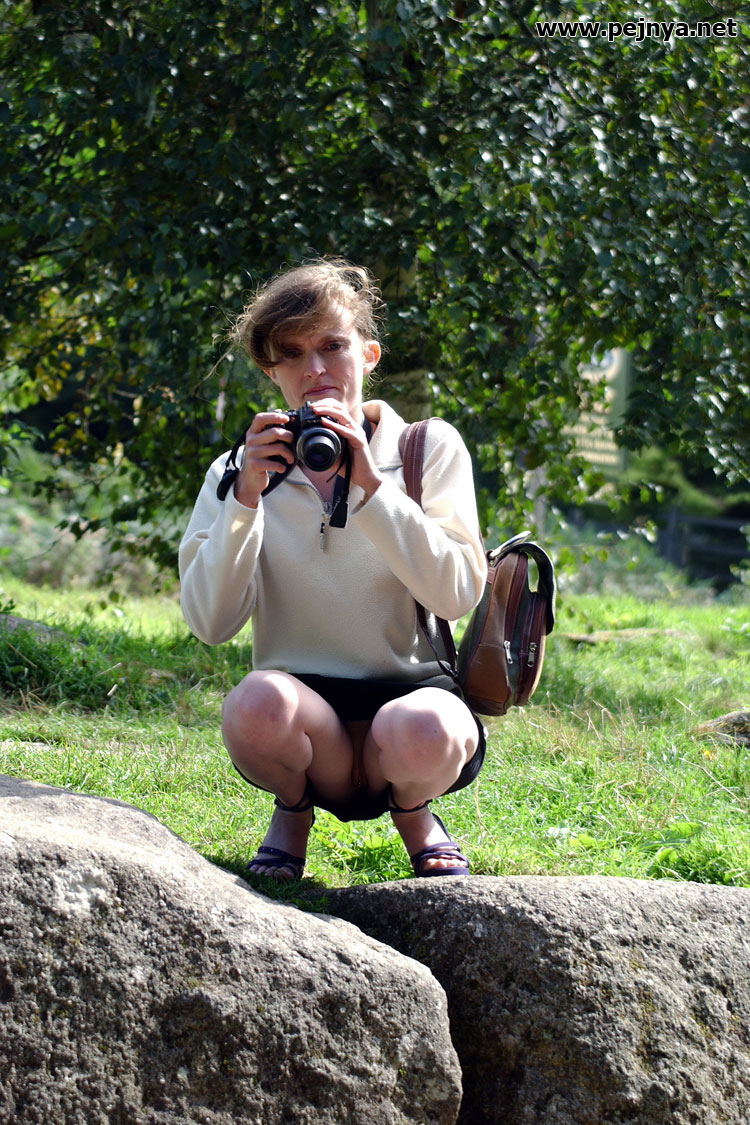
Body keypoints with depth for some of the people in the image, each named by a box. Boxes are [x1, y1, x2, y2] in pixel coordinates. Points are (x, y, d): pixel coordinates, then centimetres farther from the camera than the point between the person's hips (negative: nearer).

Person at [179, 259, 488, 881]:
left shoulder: (429, 449, 4)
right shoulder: (239, 474, 7)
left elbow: (458, 595, -11)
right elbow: (210, 623, -5)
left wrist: (371, 484, -18)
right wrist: (247, 498, -16)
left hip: (412, 690, 0)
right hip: (308, 706, 0)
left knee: (422, 732, -37)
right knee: (258, 702, -35)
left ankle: (414, 813, 3)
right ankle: (292, 810, 1)